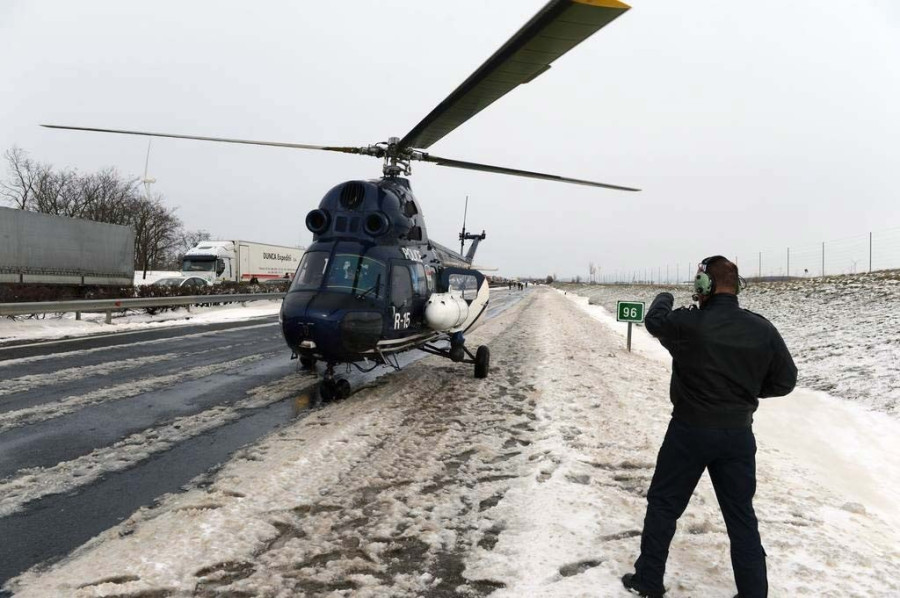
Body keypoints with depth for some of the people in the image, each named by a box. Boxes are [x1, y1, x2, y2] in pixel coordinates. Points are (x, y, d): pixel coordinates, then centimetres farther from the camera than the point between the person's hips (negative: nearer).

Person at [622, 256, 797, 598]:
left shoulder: (689, 322, -16)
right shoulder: (763, 329, -6)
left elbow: (654, 320, 5)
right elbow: (785, 381, 2)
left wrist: (664, 297, 26)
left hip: (690, 431, -3)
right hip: (739, 434, 3)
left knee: (663, 504, 12)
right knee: (741, 515, 15)